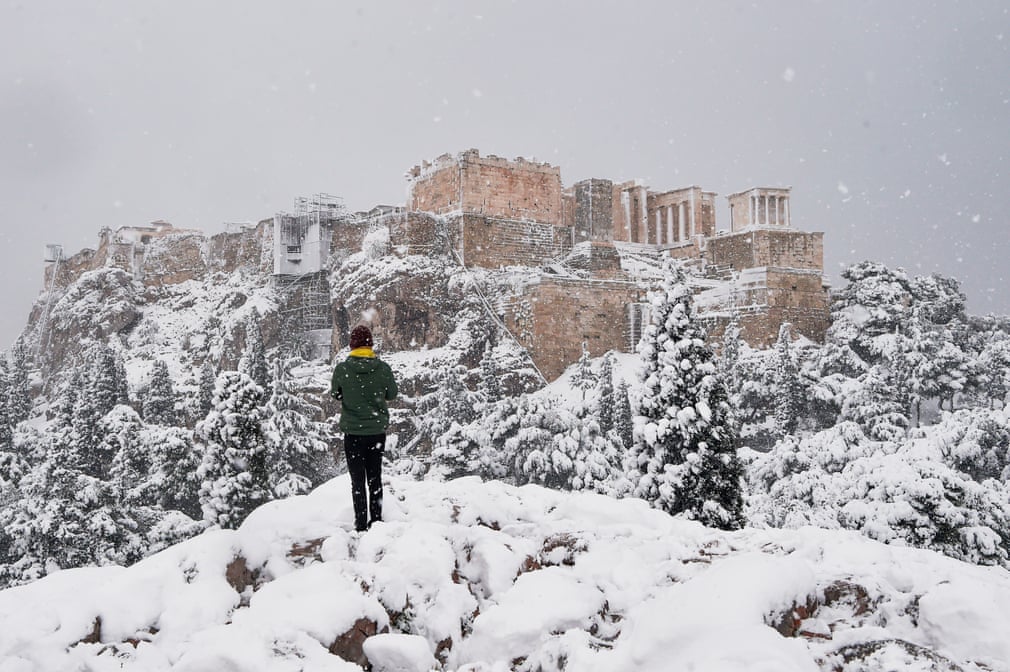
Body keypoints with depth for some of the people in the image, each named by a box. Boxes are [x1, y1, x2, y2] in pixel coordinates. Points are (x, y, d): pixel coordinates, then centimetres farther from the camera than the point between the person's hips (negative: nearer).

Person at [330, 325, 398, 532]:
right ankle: (376, 520, 19)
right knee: (375, 477, 14)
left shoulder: (342, 369, -12)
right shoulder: (383, 368, -9)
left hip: (353, 431, -2)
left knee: (358, 479, 6)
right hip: (377, 430, 2)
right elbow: (392, 394, 3)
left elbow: (334, 394, 4)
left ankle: (361, 524, 5)